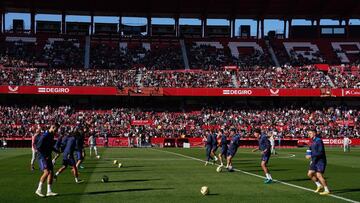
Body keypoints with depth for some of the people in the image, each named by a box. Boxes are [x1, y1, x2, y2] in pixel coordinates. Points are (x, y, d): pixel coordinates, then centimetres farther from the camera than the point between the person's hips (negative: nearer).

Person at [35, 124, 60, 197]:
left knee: (51, 173, 5)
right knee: (46, 172, -19)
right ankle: (38, 190, -8)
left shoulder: (51, 136, 12)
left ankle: (49, 191, 10)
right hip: (43, 157, -9)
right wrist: (45, 156, -18)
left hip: (48, 157, 9)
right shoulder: (44, 136, -16)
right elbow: (38, 147, -20)